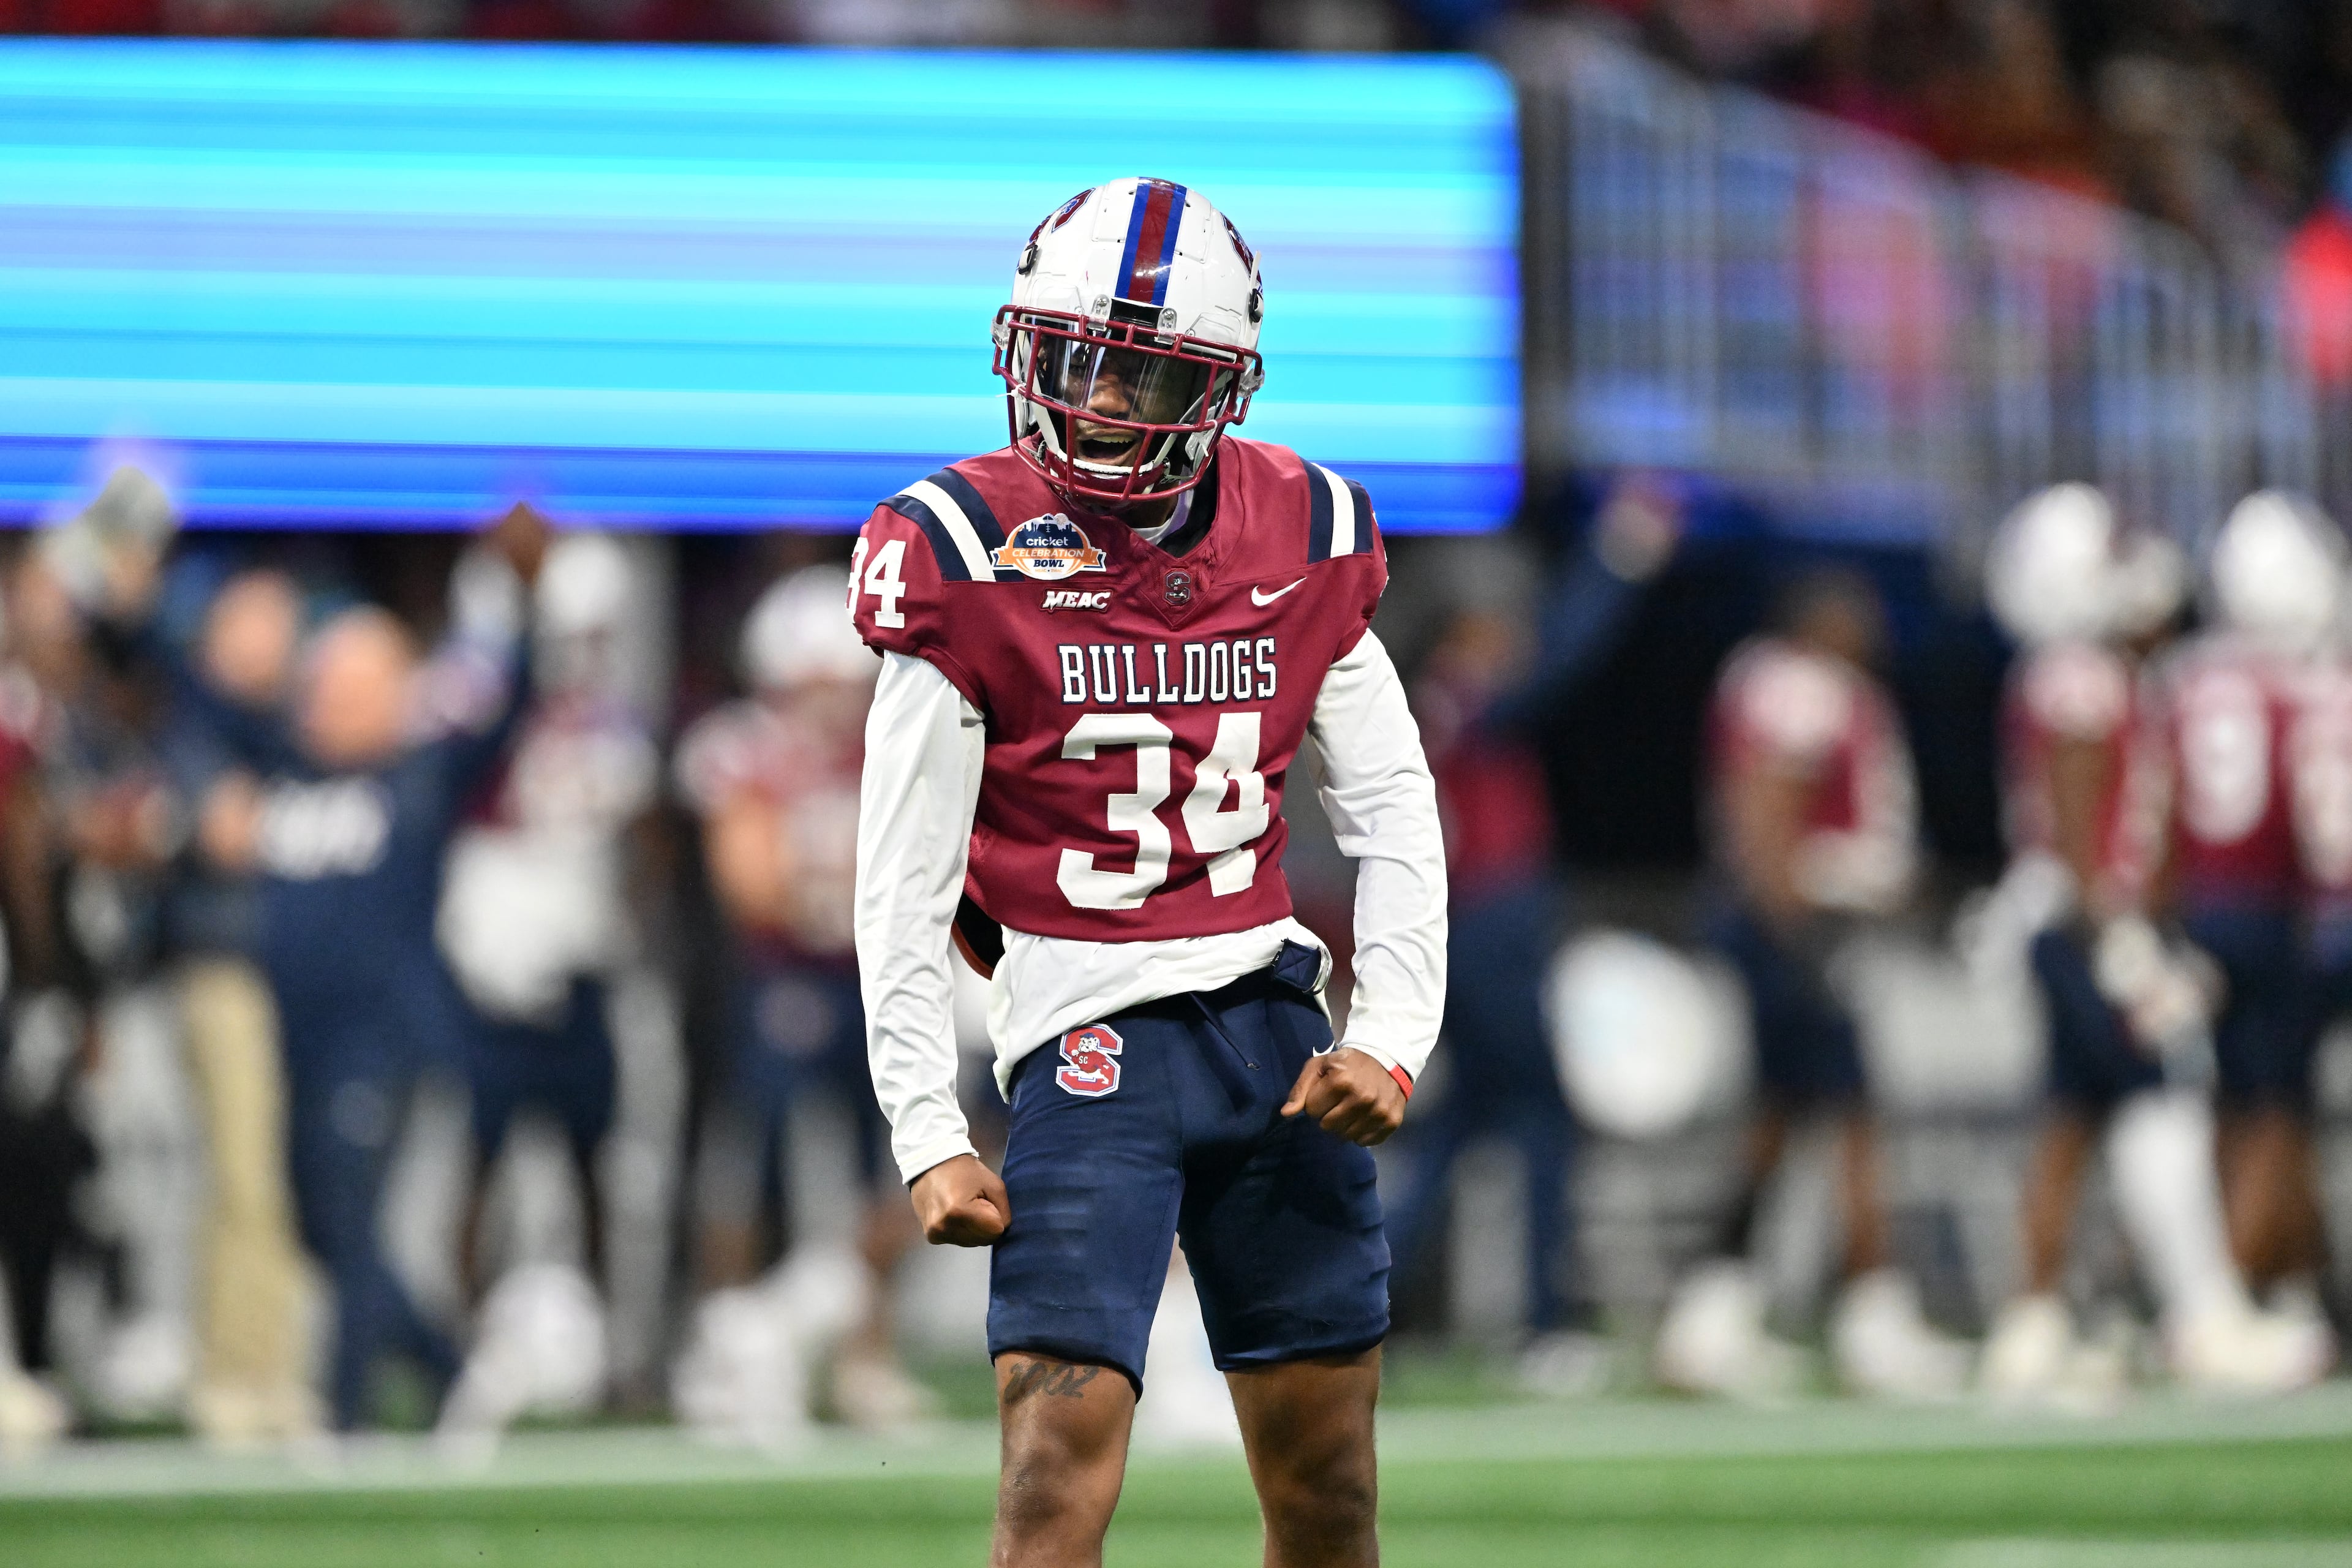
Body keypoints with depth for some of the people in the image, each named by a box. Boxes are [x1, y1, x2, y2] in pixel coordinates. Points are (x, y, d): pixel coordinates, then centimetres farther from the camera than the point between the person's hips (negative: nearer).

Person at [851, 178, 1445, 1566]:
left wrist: (1392, 1040, -2)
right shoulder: (967, 554, -7)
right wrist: (931, 1136, -10)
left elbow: (1396, 818, 11)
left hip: (1275, 1021, 4)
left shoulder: (1301, 537, 5)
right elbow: (907, 879, -5)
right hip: (1089, 1033, -4)